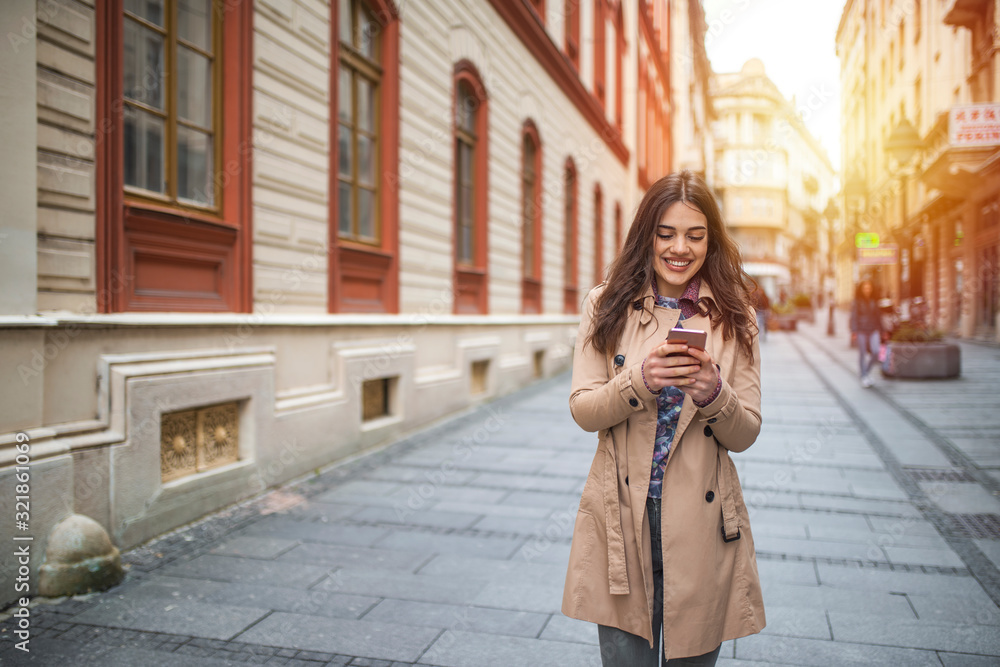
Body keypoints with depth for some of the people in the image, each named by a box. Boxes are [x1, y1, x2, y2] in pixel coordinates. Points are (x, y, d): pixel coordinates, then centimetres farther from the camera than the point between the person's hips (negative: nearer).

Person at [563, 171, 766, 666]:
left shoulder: (733, 318, 2)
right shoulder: (607, 306, 2)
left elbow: (745, 434, 1)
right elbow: (582, 410, -3)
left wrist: (714, 393, -19)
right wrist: (639, 380, -20)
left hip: (701, 525, 1)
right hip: (622, 519, 0)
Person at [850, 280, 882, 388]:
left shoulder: (874, 302, 10)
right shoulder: (857, 303, 0)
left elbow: (878, 317, 15)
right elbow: (853, 317, -5)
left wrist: (880, 331, 14)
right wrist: (854, 331, -14)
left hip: (873, 330, 3)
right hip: (861, 330, -3)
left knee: (876, 352, -10)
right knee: (862, 354, 0)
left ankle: (867, 369, 17)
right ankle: (864, 377, 12)